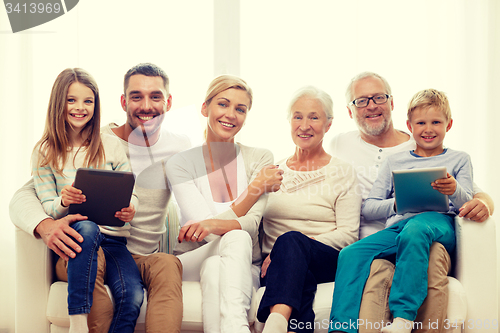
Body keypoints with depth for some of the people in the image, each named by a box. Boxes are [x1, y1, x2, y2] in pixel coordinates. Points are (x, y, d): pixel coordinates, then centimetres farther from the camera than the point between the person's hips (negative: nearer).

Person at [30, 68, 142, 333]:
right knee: (86, 228, -40)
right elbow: (47, 207, 4)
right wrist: (64, 202, -21)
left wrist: (129, 209, -15)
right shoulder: (45, 152, 8)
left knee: (132, 297, -27)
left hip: (112, 237, 2)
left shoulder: (110, 145, 11)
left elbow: (130, 192, 10)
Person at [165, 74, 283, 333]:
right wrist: (256, 187, -15)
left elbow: (252, 224, -10)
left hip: (243, 269, 1)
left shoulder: (260, 159, 4)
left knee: (214, 267, -36)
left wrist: (214, 224, -32)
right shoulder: (180, 164, -1)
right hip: (191, 262, -1)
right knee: (237, 238, -34)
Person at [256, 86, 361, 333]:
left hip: (327, 261, -2)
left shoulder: (343, 173, 10)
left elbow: (347, 234, -1)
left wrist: (292, 246, -14)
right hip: (278, 265, 2)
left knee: (291, 239, -38)